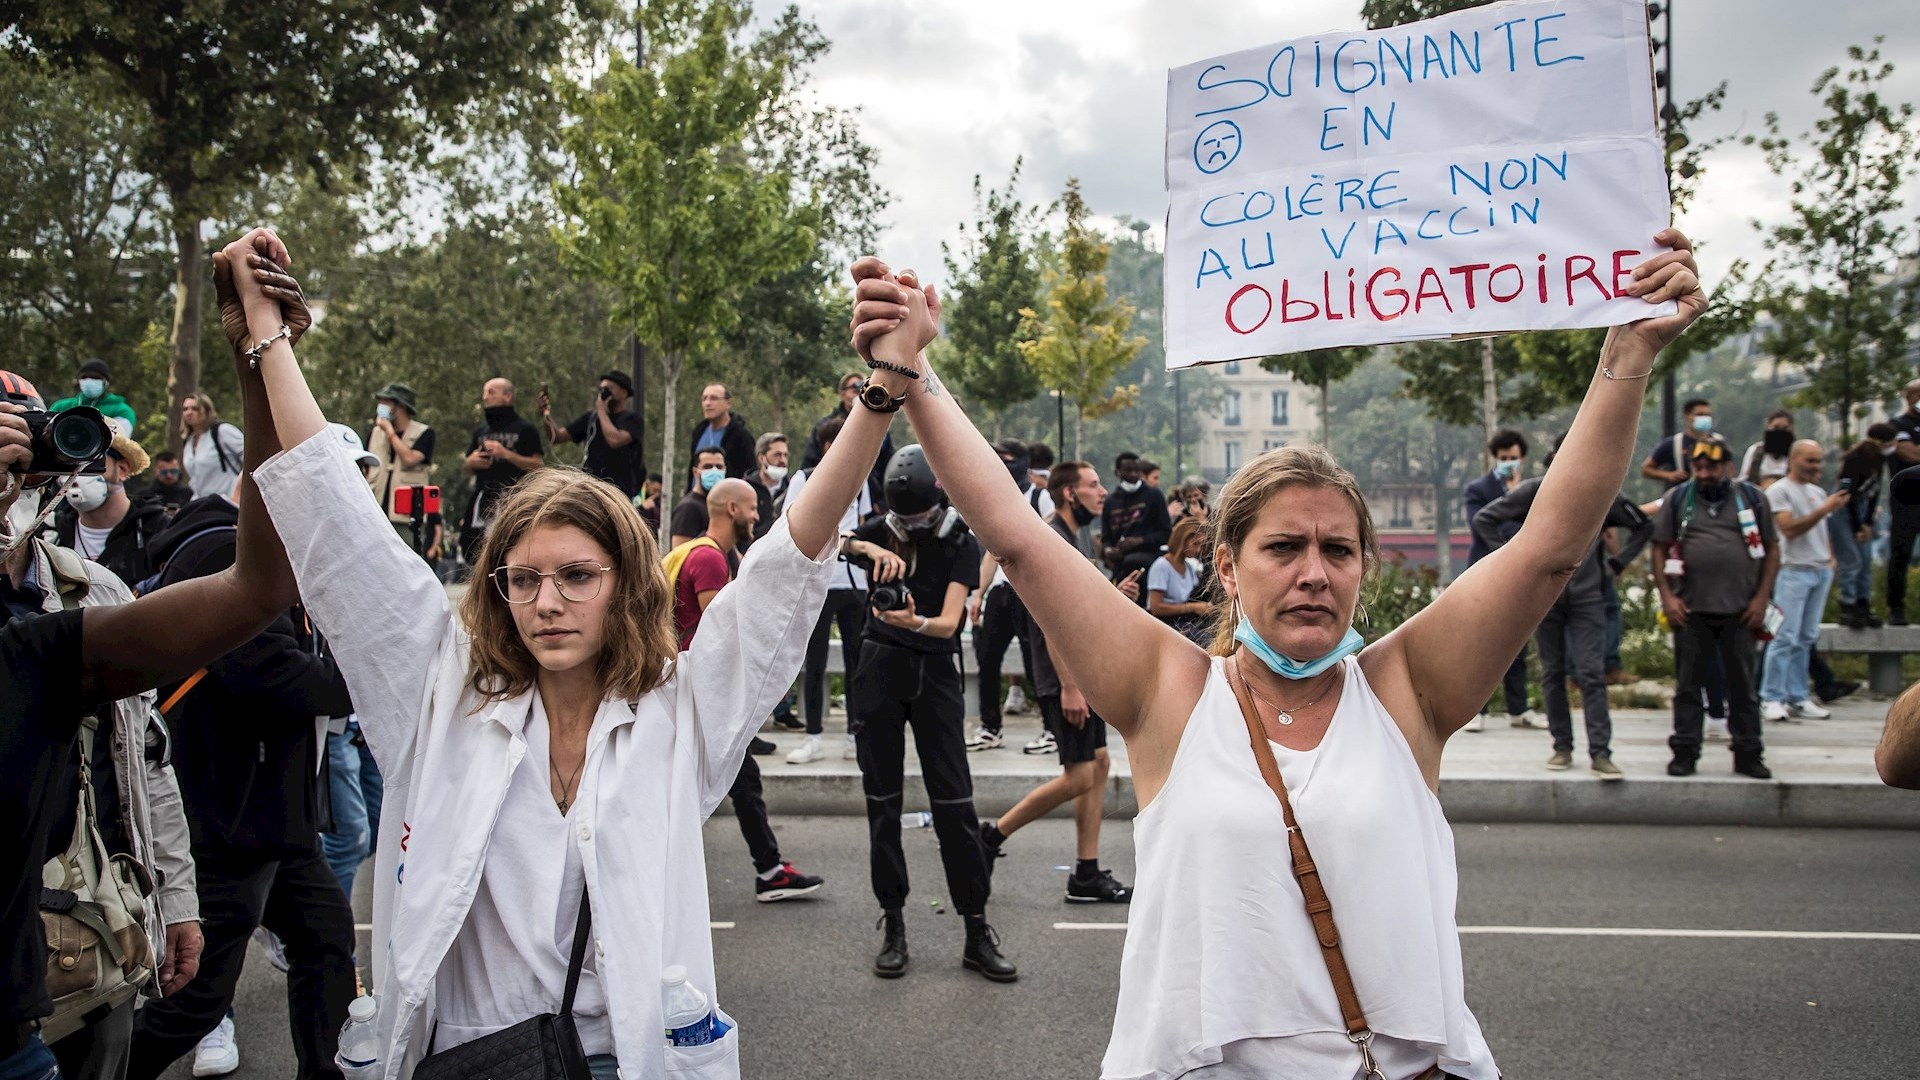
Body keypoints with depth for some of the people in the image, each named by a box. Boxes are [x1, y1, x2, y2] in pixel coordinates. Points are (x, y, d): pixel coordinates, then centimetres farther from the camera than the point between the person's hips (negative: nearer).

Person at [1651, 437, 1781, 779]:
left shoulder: (1753, 498, 7)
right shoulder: (1677, 499, 6)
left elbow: (1772, 549, 7)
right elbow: (1659, 549, 4)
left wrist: (1761, 598, -1)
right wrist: (1667, 596, -5)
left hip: (1741, 610, 0)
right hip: (1691, 610, 0)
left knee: (1744, 686, 7)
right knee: (1688, 685, 5)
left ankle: (1748, 754, 16)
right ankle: (1684, 753, 12)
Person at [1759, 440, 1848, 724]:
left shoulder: (1818, 492, 18)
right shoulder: (1778, 491, -5)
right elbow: (1790, 529, -16)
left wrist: (1831, 558, 12)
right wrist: (1824, 509, -20)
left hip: (1822, 571, 7)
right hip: (1794, 570, -7)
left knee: (1806, 638, 7)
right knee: (1786, 637, -10)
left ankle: (1798, 699, 10)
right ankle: (1771, 699, -7)